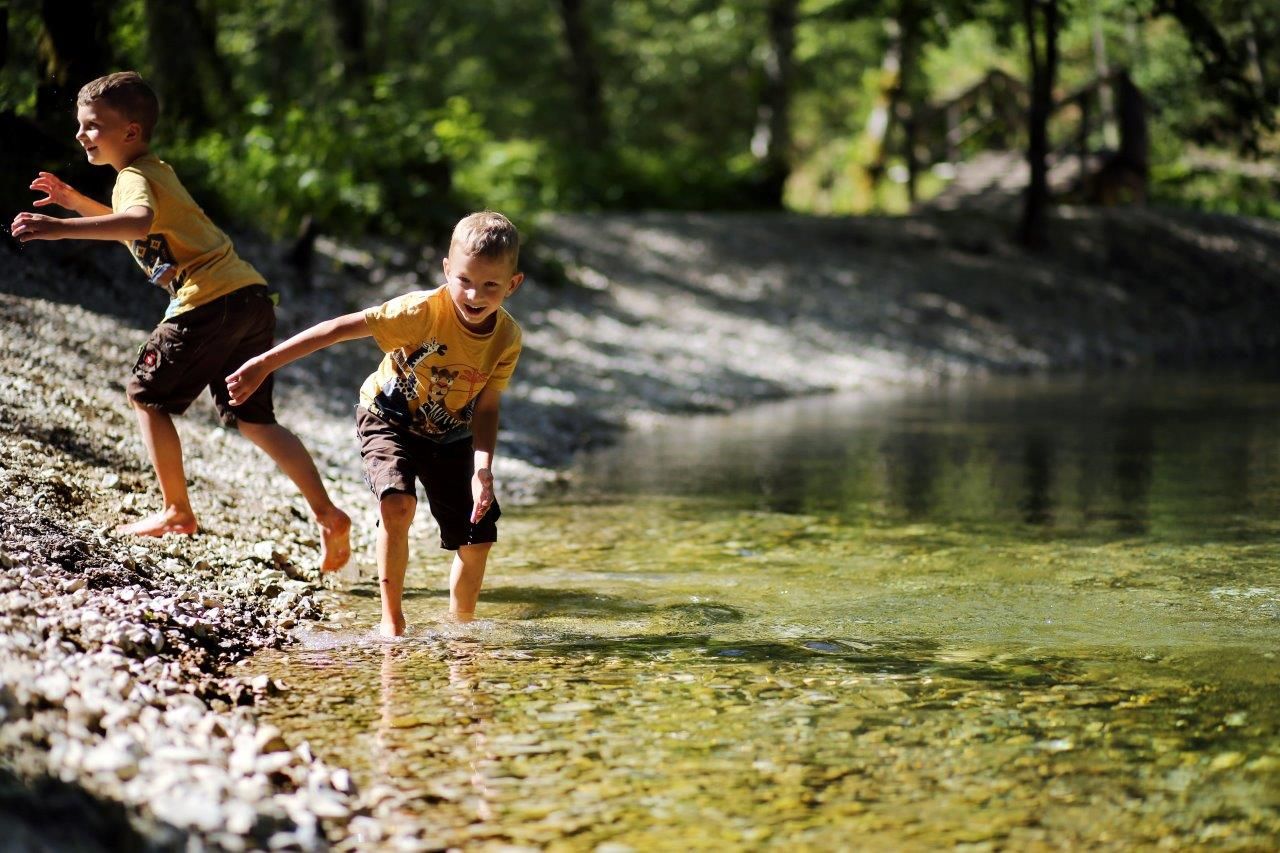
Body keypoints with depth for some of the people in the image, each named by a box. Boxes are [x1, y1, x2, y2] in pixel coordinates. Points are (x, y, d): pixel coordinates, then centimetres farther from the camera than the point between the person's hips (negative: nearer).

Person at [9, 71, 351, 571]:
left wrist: (61, 228, -38)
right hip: (252, 296, 9)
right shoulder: (156, 170, 24)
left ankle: (177, 511, 11)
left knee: (147, 395, 7)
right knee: (254, 419, 13)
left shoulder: (133, 177, -6)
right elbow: (134, 229, 44)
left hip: (208, 301, -9)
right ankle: (327, 514, 4)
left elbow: (140, 222, -31)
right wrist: (75, 202, 34)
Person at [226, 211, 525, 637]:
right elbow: (338, 328, -30)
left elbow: (485, 410, -14)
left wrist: (482, 470, -30)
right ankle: (391, 618, -14)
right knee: (398, 503, -31)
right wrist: (264, 363, -31)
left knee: (478, 538, -1)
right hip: (389, 421, -4)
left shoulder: (508, 338, -18)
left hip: (450, 437, 4)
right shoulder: (422, 311, -31)